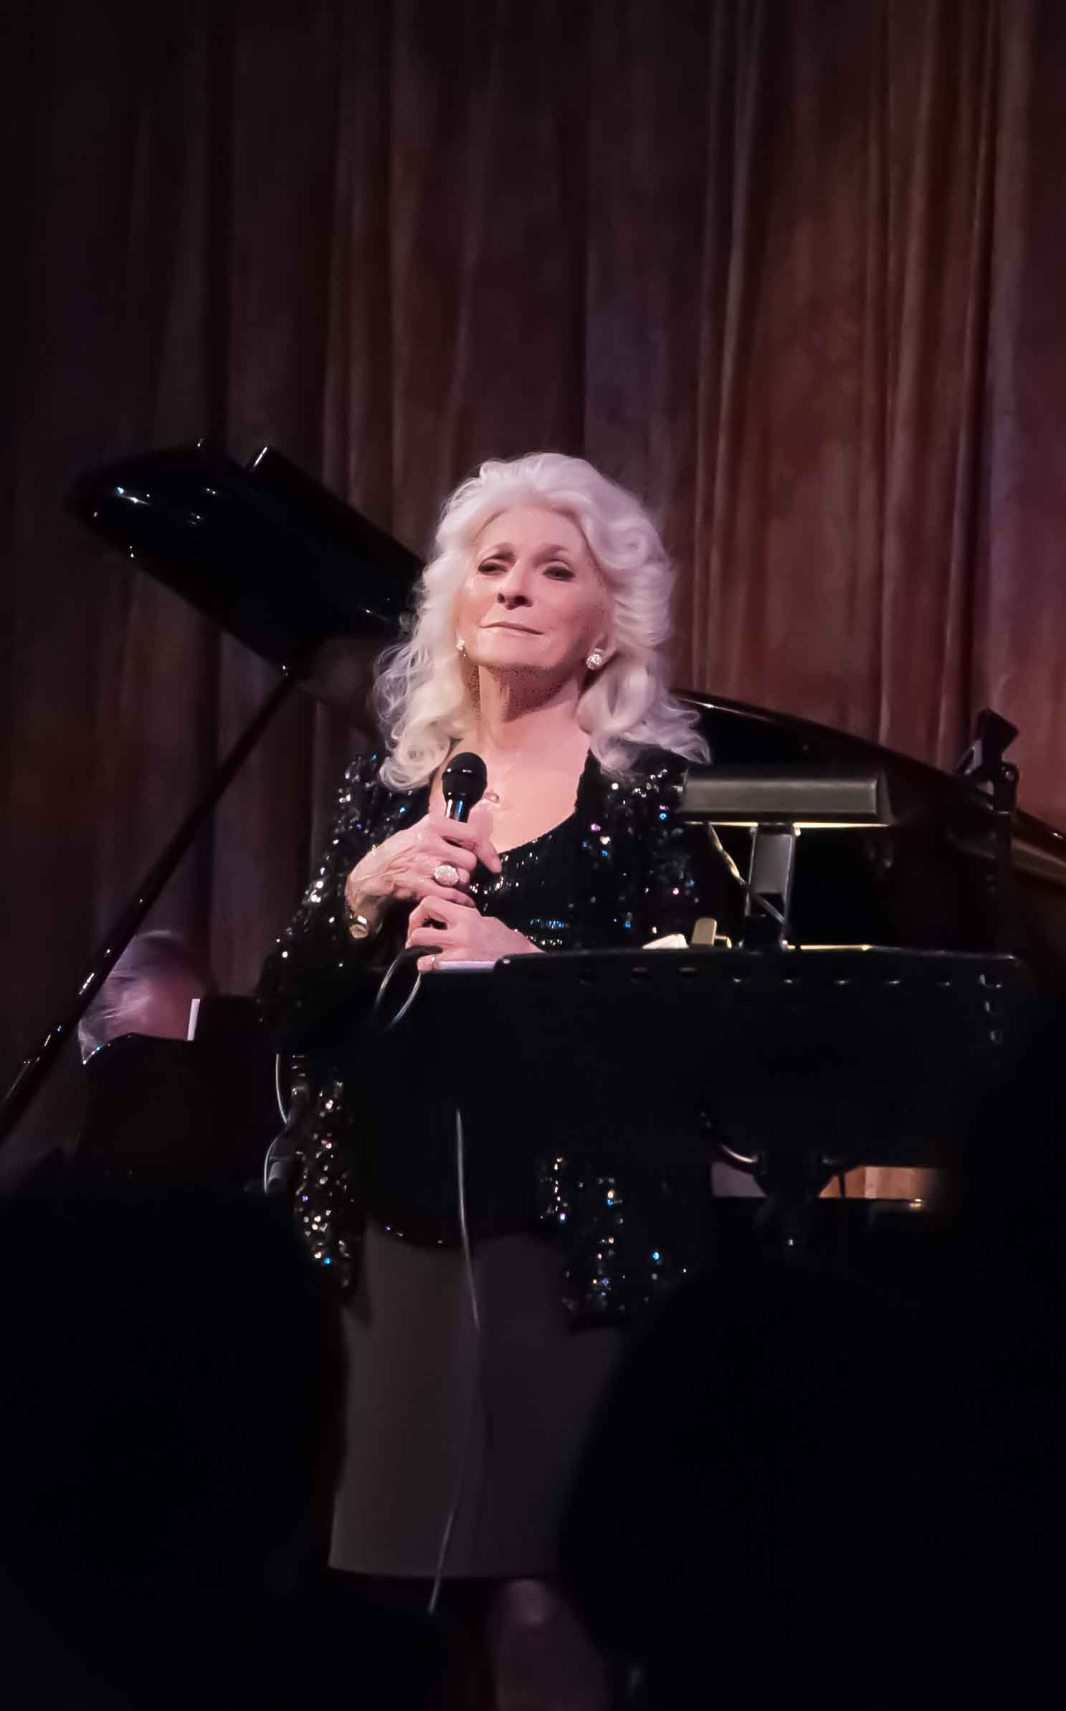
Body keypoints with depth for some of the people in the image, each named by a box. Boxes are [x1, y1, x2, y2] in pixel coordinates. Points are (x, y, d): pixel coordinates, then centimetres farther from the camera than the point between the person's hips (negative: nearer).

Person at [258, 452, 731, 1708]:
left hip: (570, 1241, -4)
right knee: (388, 1579, 2)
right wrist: (363, 894, -8)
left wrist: (527, 962, -19)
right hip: (396, 1231, 4)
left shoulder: (650, 793, 0)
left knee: (540, 1597, -11)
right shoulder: (386, 790, 13)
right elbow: (287, 1017, 9)